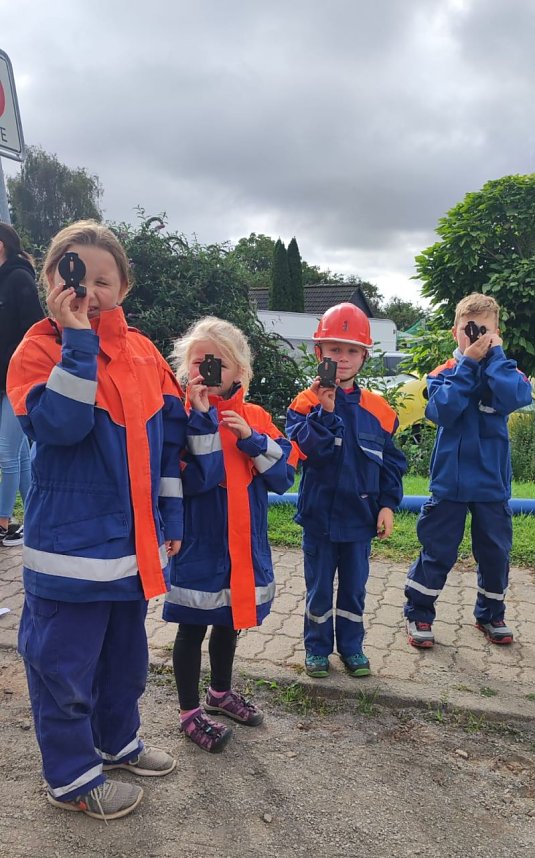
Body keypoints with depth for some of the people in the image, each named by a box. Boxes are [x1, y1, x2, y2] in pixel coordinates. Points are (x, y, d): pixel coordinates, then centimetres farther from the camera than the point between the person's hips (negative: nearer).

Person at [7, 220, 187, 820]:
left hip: (133, 540, 6)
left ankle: (117, 741, 45)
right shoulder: (38, 350, -10)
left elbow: (168, 438, 10)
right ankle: (71, 777, 30)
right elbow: (59, 425, -27)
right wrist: (78, 342, -28)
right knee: (66, 660, 8)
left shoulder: (144, 352, 5)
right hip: (71, 544, -5)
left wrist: (170, 516, 9)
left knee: (126, 653, 22)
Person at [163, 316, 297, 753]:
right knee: (194, 627, 9)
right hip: (198, 542, -5)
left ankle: (221, 691, 45)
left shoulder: (254, 417, 2)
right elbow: (194, 479, -24)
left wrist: (251, 437, -16)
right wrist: (202, 417, -27)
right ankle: (190, 712, 29)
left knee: (232, 619, 22)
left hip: (245, 542, 5)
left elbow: (284, 475, -4)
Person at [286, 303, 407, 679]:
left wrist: (388, 504, -1)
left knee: (354, 586, 17)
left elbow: (391, 462, 4)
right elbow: (310, 448, -25)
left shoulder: (377, 408, -1)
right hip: (319, 515, -2)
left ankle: (351, 646, 35)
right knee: (319, 587, 13)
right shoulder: (306, 402, -9)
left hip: (361, 516, 2)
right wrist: (324, 410, -35)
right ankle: (317, 647, 31)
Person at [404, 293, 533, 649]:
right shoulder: (443, 374, -3)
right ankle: (419, 614, 21)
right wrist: (468, 363, -20)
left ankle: (491, 613, 36)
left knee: (495, 552, 15)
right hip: (449, 482, -2)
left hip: (492, 482, 2)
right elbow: (443, 411, -21)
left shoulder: (505, 371, 0)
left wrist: (494, 355, -17)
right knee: (438, 552, 5)